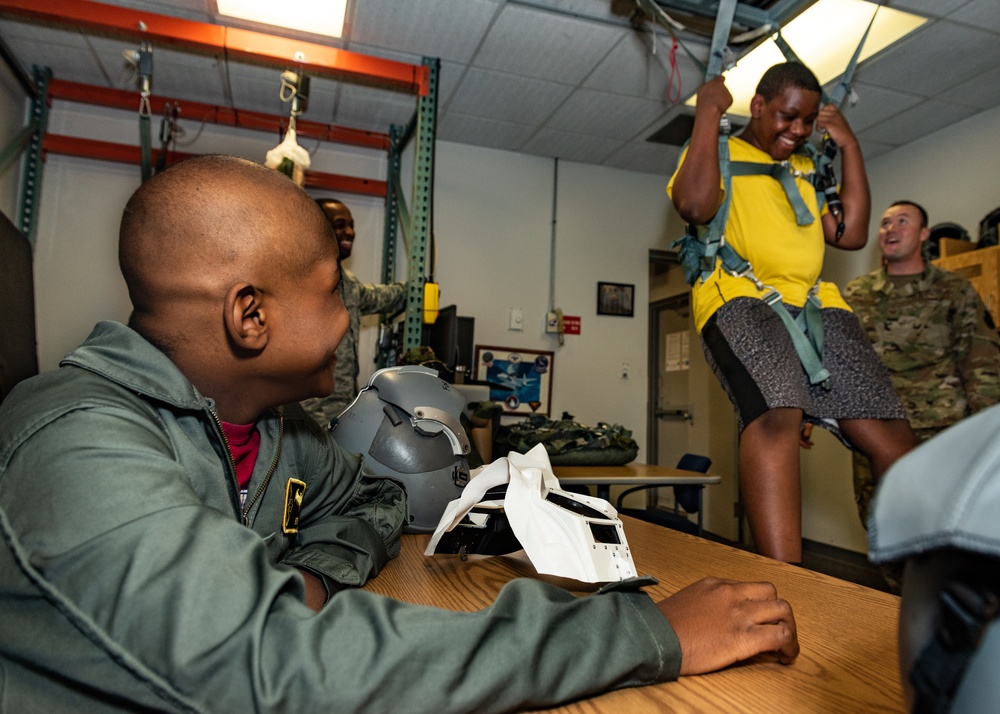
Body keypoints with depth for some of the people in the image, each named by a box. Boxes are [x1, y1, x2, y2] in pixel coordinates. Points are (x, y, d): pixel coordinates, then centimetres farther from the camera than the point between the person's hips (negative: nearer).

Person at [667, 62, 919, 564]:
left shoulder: (808, 168, 31)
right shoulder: (718, 151, 14)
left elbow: (851, 234, 19)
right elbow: (694, 205, -10)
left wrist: (849, 145, 23)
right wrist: (707, 112, 0)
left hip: (817, 303, 6)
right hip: (740, 298, -6)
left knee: (890, 436, -8)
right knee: (775, 413, -33)